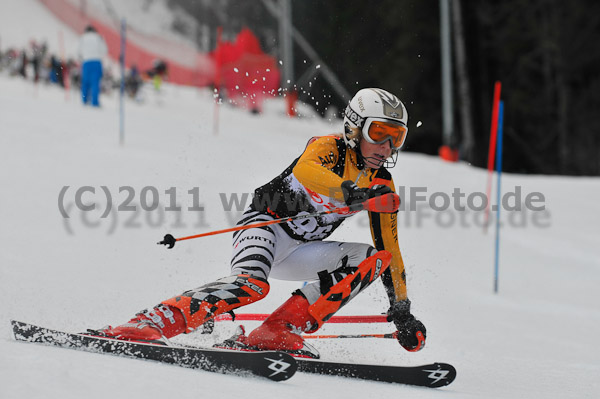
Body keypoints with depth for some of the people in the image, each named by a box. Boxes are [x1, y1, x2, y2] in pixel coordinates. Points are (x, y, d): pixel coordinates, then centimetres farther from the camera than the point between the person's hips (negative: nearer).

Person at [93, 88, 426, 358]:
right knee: (252, 284, -36)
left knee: (374, 258, -11)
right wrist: (348, 192, -56)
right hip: (264, 225, -7)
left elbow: (390, 248, 11)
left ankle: (279, 332, -22)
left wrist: (401, 309, 7)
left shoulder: (381, 185, 4)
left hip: (298, 251, 7)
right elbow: (304, 170, -38)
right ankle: (147, 324, -40)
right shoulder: (331, 148, -13)